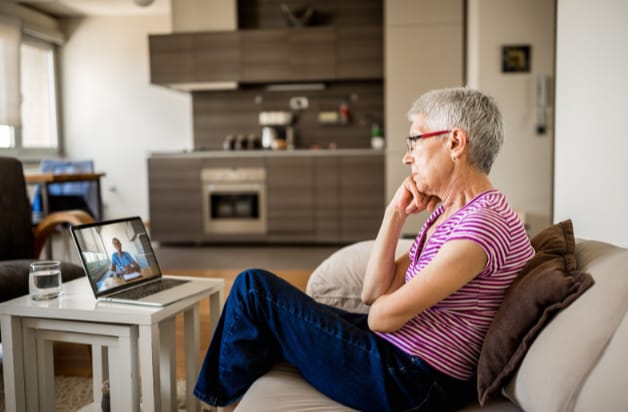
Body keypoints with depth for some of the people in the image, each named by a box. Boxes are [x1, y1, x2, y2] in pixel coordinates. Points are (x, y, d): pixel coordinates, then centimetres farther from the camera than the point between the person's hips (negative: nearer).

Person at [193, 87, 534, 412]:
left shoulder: (485, 222, -22)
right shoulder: (447, 211, 8)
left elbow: (384, 316, -21)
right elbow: (373, 293, 4)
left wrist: (382, 303, 2)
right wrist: (396, 212, -5)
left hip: (412, 382, -9)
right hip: (394, 352, 9)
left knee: (254, 286, -4)